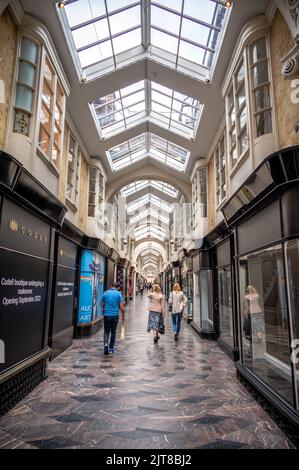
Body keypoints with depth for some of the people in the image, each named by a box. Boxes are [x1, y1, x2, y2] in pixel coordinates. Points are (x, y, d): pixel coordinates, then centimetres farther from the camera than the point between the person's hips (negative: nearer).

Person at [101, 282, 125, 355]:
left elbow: (102, 304, 10)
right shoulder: (118, 293, -4)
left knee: (106, 331, 7)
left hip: (107, 315, 1)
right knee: (113, 332, 13)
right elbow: (121, 306, -8)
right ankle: (111, 348, 19)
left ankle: (106, 344, -18)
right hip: (115, 315, 0)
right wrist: (123, 315, 3)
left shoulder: (105, 293, 2)